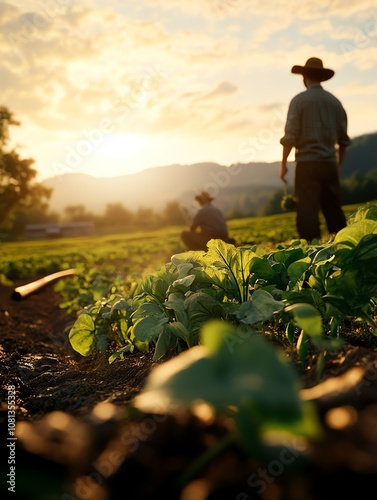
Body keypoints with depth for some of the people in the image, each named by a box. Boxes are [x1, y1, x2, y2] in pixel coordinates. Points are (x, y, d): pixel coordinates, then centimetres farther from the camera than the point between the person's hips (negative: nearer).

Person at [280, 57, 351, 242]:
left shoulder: (299, 100, -3)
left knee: (308, 212, -4)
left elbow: (290, 136, -9)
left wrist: (284, 163, -1)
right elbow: (343, 138, 13)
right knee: (334, 210, 11)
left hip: (307, 163, -5)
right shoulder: (334, 101, 11)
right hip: (330, 164, 5)